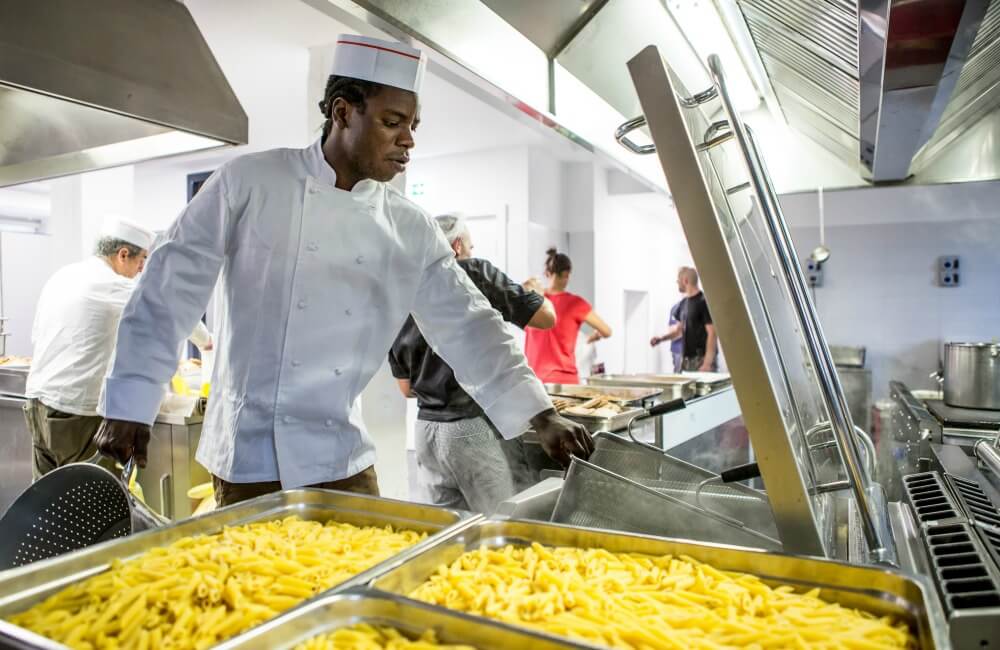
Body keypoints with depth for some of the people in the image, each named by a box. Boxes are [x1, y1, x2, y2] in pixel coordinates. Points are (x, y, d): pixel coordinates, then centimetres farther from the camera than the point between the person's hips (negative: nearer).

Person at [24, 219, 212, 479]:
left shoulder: (60, 276, 10)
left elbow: (36, 335, 17)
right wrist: (205, 340, 9)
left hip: (37, 399, 8)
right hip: (75, 410, -8)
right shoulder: (109, 284, -13)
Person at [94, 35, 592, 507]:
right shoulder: (249, 181, -9)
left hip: (342, 456, 4)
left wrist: (543, 418, -8)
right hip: (249, 455, -3)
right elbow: (168, 294, -7)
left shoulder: (411, 231, 0)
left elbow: (466, 325, -1)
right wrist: (128, 409, -6)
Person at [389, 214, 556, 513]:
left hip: (427, 429, 6)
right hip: (479, 427, -6)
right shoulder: (475, 273, -6)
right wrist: (534, 292, 16)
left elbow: (406, 388, 15)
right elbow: (546, 317, -5)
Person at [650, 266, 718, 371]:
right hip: (687, 359, 8)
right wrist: (661, 338, 8)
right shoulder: (684, 303, 13)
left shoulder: (704, 302, -12)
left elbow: (712, 333, -15)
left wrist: (707, 363, -20)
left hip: (701, 359, -8)